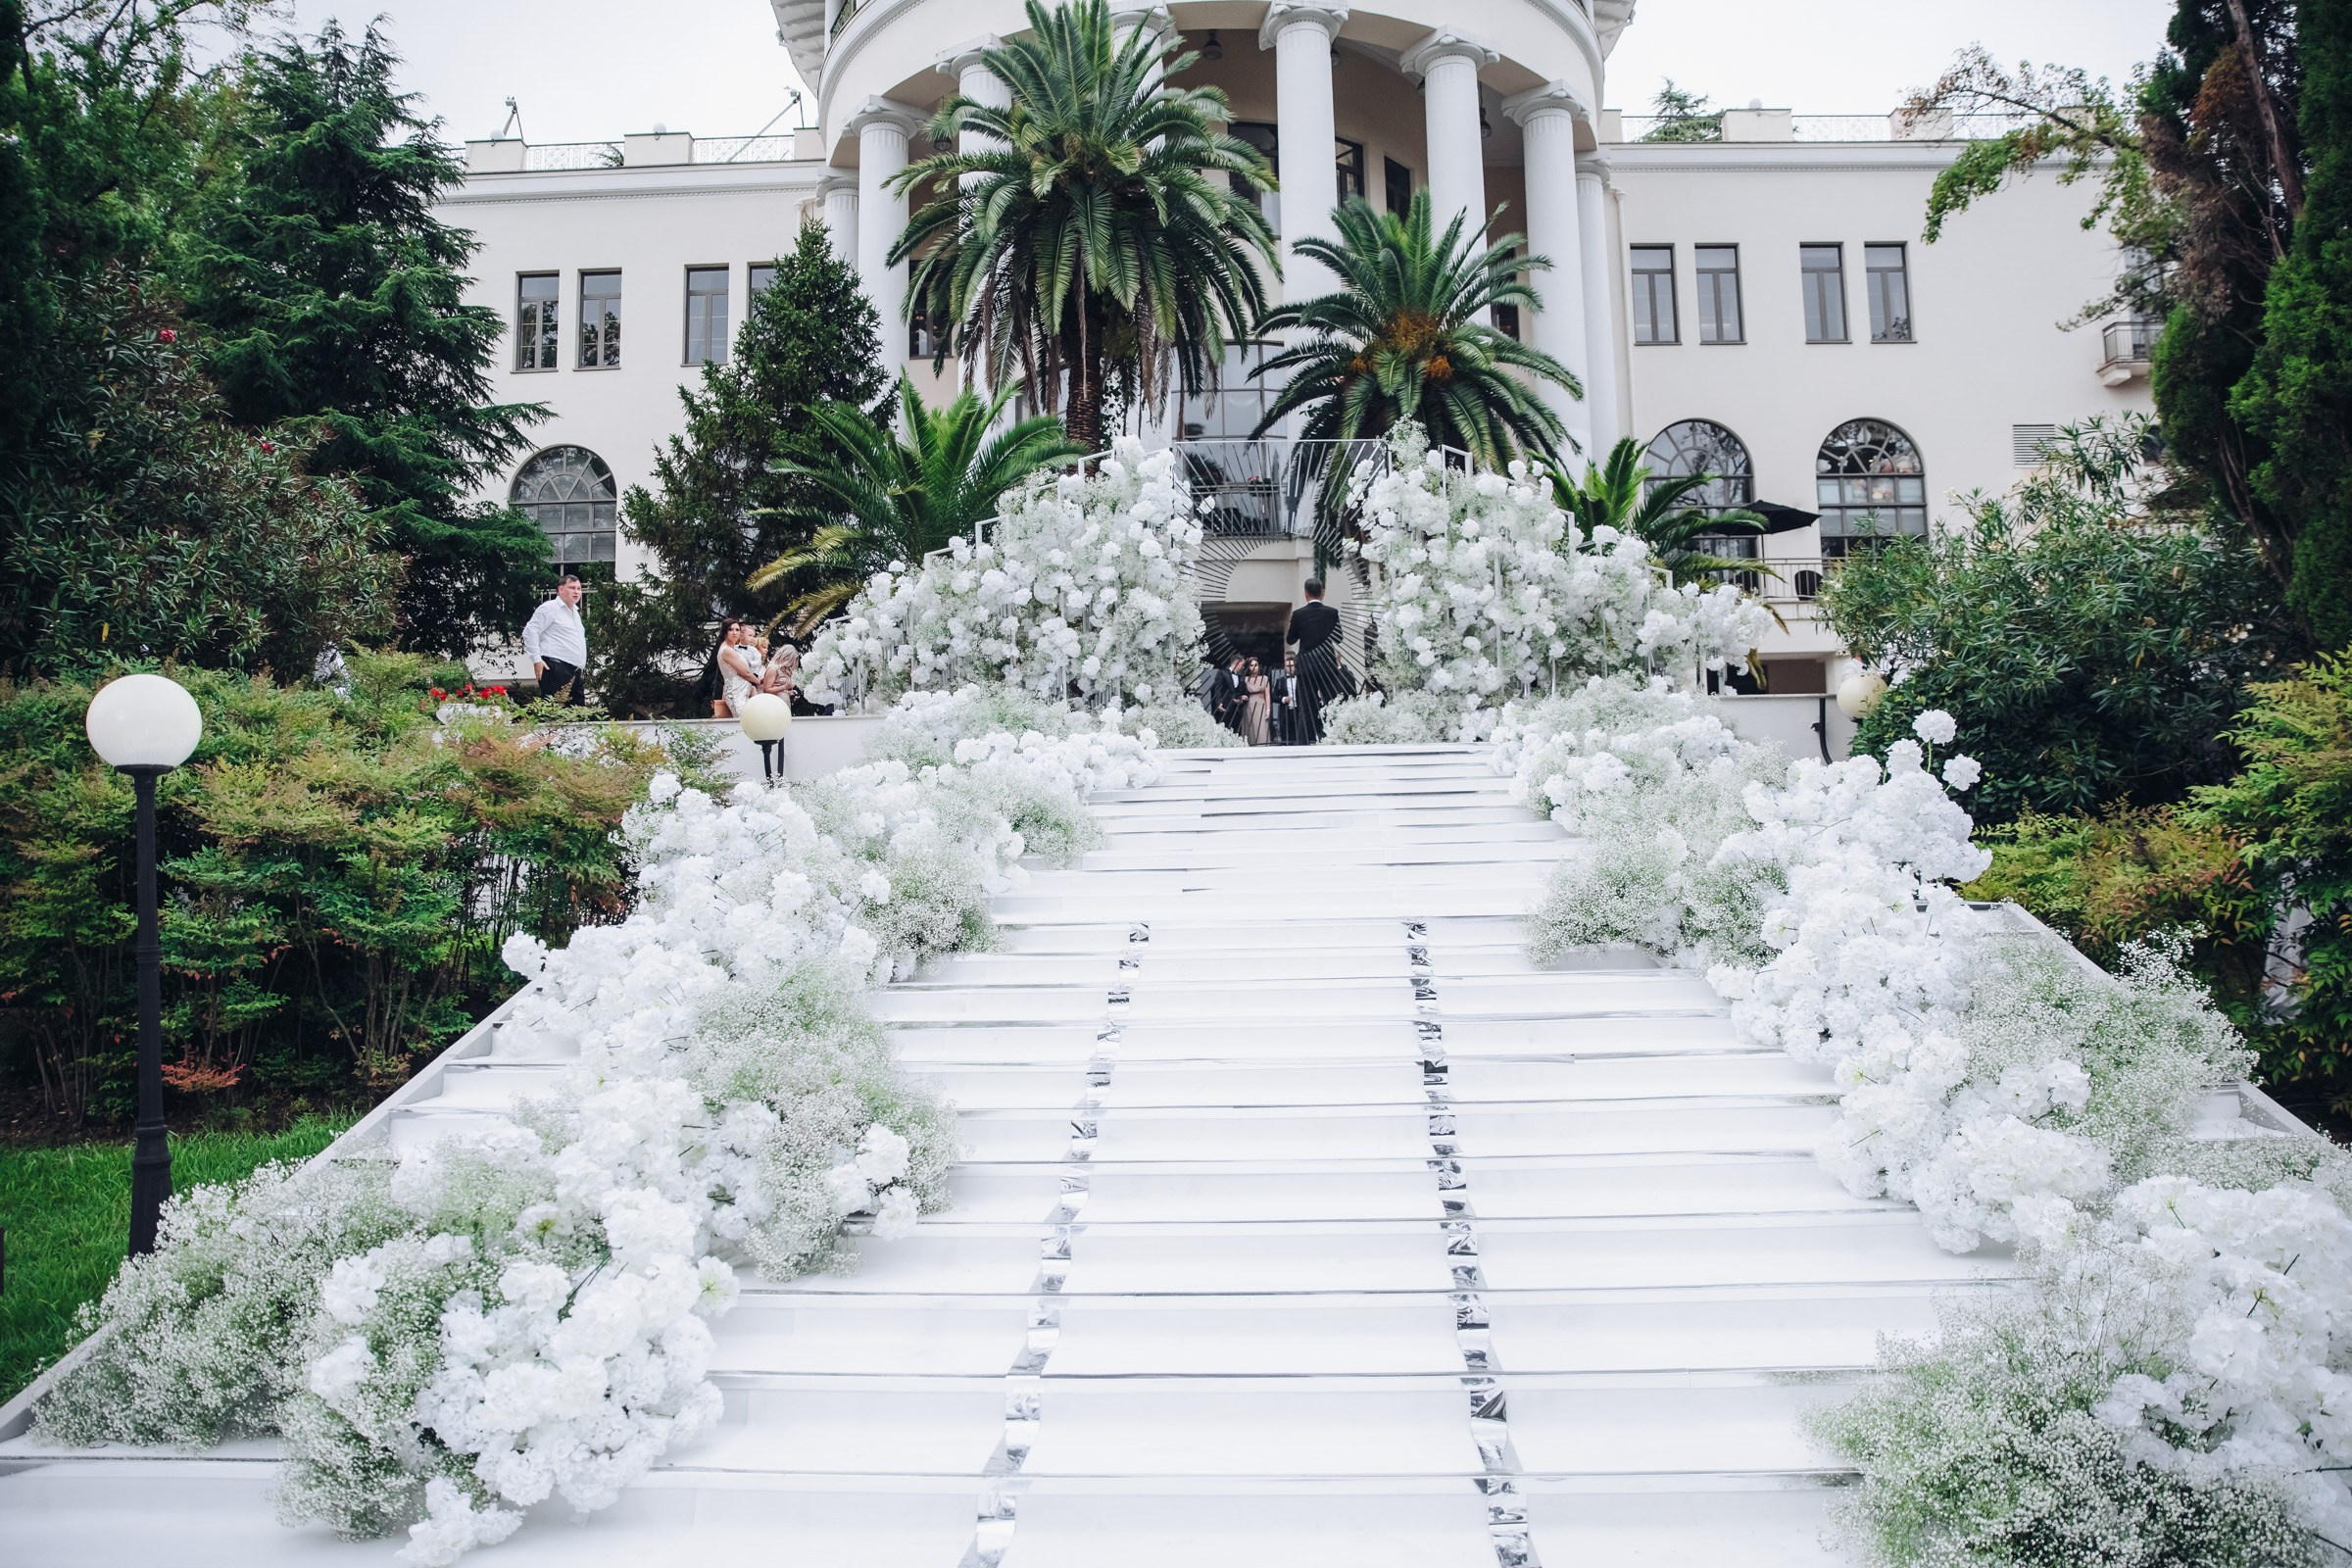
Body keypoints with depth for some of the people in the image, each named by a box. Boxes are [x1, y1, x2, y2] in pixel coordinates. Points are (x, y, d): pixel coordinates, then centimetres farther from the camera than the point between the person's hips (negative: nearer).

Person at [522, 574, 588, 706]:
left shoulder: (575, 612, 24)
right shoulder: (550, 608, -4)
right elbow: (530, 631, -11)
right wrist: (537, 660, -16)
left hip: (574, 671, 9)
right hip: (555, 669, -9)